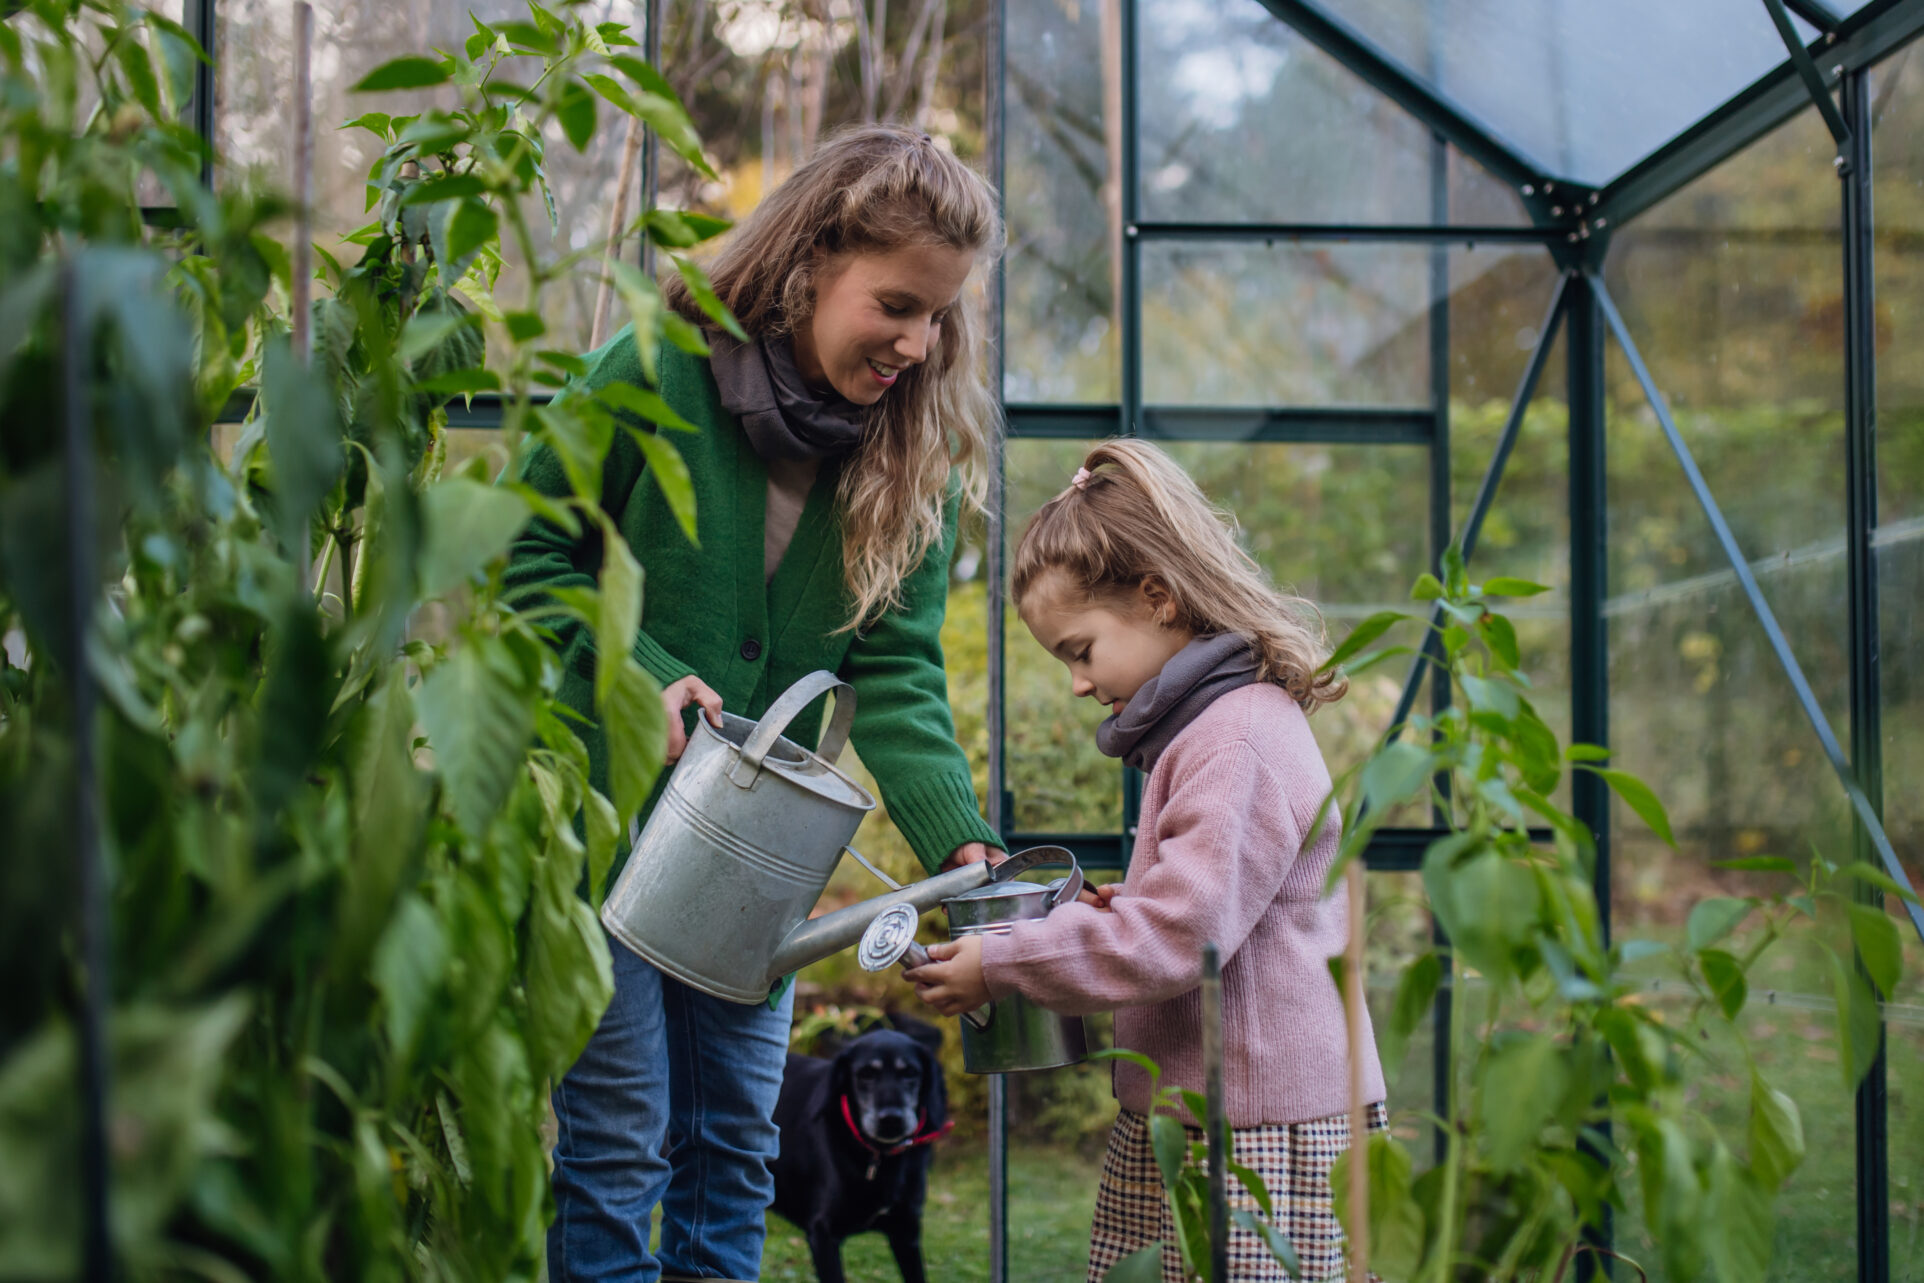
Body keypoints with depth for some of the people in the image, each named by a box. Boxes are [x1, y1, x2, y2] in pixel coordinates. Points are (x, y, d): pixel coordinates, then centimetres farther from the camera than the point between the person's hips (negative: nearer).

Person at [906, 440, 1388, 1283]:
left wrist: (999, 969, -12)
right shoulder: (1196, 728, 17)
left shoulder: (1238, 738, -16)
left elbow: (1177, 938, -21)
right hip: (1189, 1120, 10)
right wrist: (1119, 913, 10)